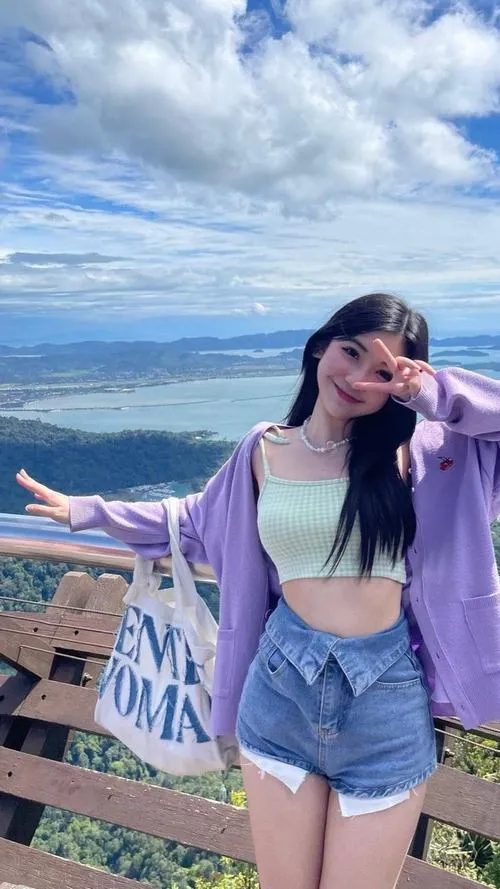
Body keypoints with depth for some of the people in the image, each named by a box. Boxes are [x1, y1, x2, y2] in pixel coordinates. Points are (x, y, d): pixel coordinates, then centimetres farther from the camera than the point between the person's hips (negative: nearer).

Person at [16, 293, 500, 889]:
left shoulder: (417, 449, -3)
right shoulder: (265, 452, 3)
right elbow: (199, 522, 18)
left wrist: (435, 392, -18)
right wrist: (87, 511, 20)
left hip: (386, 703, -1)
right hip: (281, 688, 2)